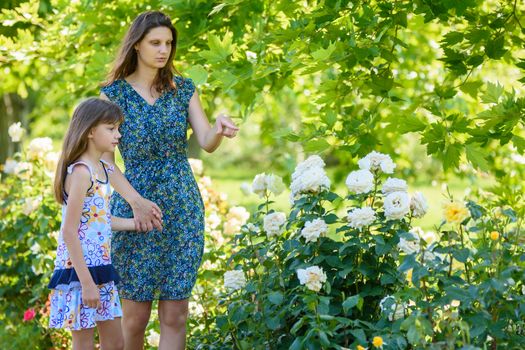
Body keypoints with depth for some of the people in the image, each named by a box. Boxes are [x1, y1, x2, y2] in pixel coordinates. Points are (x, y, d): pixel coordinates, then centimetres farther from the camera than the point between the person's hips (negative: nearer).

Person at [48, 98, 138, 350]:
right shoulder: (81, 172, -17)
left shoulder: (104, 170, 10)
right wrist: (86, 282, -22)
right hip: (79, 270, -9)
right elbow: (69, 232, -20)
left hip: (100, 269, 9)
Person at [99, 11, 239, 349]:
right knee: (136, 316, 3)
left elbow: (207, 143, -4)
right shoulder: (114, 92, -3)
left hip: (183, 206, 3)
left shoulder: (184, 89, 6)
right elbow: (106, 161, -6)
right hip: (134, 203, -2)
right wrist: (136, 202, -18)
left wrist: (219, 129, -26)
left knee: (175, 316, 0)